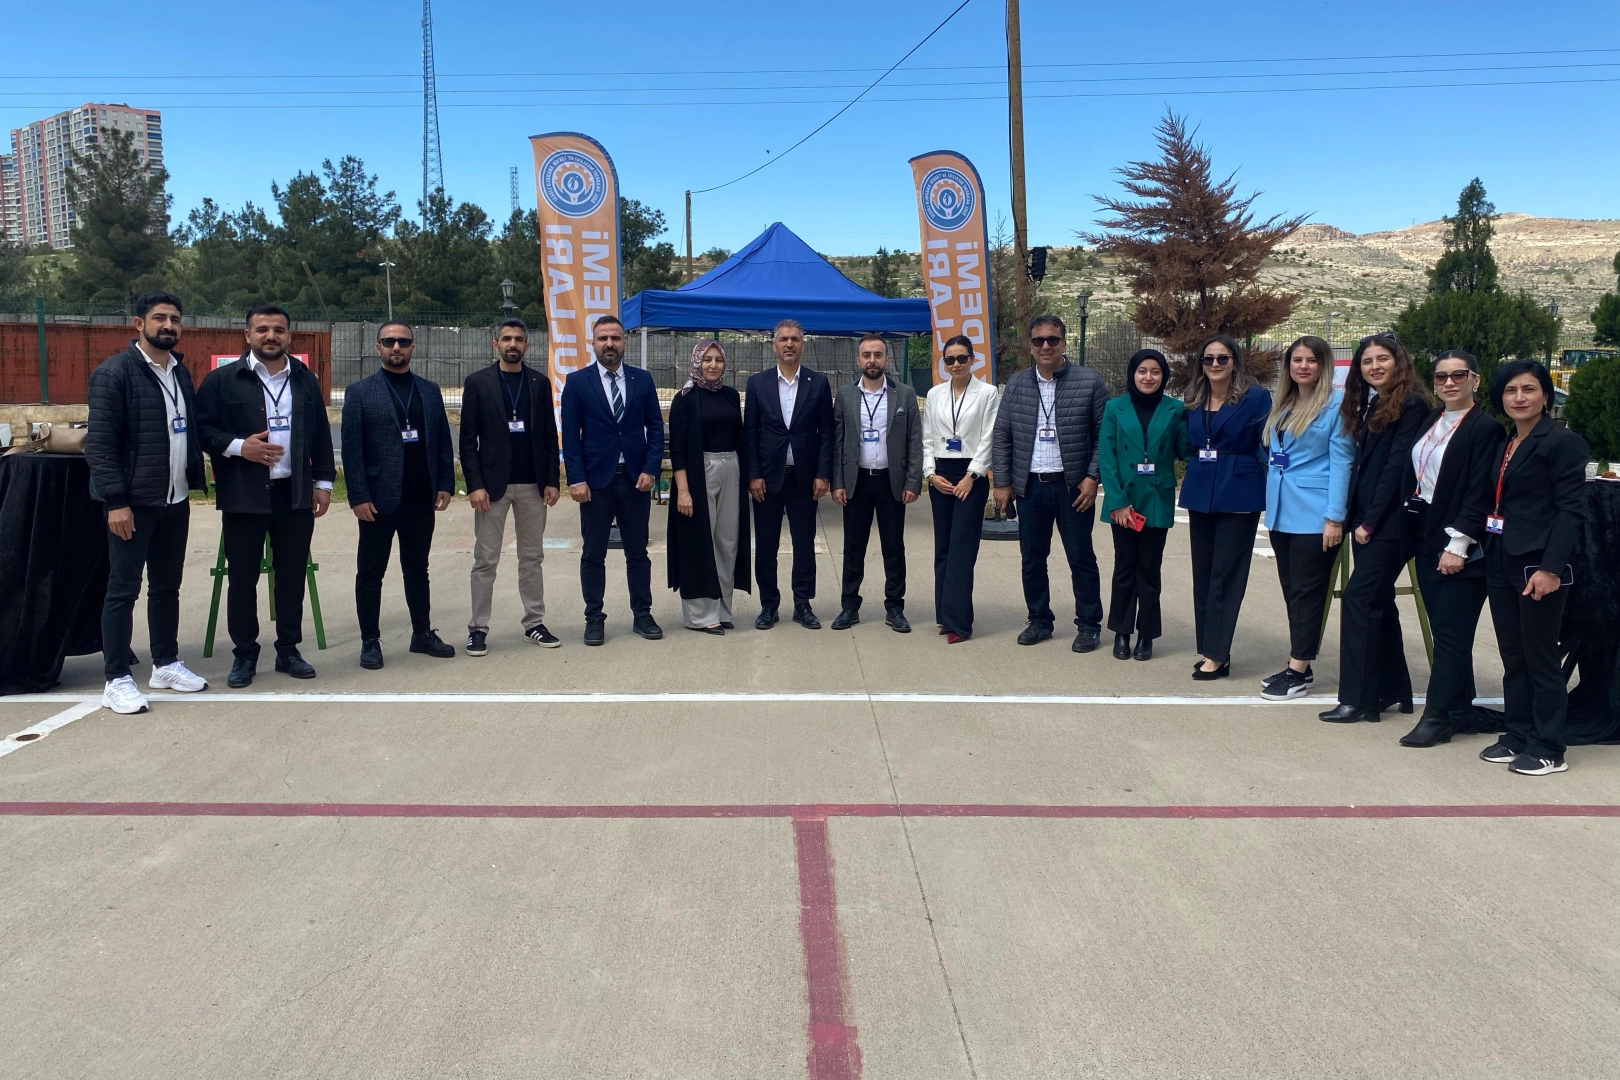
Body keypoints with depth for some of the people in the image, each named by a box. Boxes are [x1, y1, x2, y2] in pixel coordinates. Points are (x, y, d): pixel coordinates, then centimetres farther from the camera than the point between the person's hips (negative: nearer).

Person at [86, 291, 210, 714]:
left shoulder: (181, 371, 12)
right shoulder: (114, 373, -10)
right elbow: (99, 444, -14)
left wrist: (193, 480, 7)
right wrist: (116, 501, -18)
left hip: (176, 501, 7)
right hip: (133, 502, -7)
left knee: (167, 587, 15)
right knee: (123, 590, -1)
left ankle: (166, 664, 27)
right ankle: (117, 680, 6)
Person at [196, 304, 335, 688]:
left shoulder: (306, 380, 11)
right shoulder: (222, 379, -1)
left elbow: (321, 435, 12)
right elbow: (201, 428, -3)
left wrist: (323, 482, 7)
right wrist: (239, 446, -18)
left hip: (295, 495, 3)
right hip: (243, 496, -3)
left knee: (292, 576, 8)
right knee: (242, 578, 4)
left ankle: (288, 650, 19)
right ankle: (244, 655, 15)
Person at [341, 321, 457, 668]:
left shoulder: (430, 391, 10)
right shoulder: (360, 392, -1)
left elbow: (443, 442, 10)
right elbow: (352, 449, -5)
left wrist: (445, 484, 2)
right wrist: (358, 496, -11)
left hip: (421, 500, 3)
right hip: (378, 499, -3)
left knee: (417, 569, 12)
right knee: (371, 572, 5)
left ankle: (423, 633, 21)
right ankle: (370, 641, 13)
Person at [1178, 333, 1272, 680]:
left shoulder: (1256, 397, -6)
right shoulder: (1192, 401, 11)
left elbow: (1268, 444, -8)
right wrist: (1193, 472, 5)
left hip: (1238, 495, -6)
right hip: (1201, 494, 6)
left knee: (1226, 575, -4)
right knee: (1202, 573, 9)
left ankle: (1217, 655, 0)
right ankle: (1209, 648, 19)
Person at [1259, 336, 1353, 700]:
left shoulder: (1336, 403, -7)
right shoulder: (1282, 405, 13)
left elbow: (1341, 460, -10)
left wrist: (1335, 517, -14)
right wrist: (1271, 507, 14)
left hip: (1314, 514, -7)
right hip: (1282, 511, 7)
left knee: (1306, 590, -2)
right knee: (1291, 590, 10)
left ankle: (1299, 670, 4)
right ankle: (1297, 665, 18)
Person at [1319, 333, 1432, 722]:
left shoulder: (1411, 404, -9)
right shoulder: (1370, 404, 16)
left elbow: (1397, 467, -15)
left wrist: (1371, 521, -15)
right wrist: (1356, 519, 6)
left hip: (1390, 522, -9)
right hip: (1366, 519, 9)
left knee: (1359, 599, -11)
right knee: (1378, 602, 11)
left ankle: (1357, 698, -7)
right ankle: (1392, 690, 20)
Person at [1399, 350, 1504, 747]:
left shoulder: (1486, 428, -10)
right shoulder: (1429, 422, 12)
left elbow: (1480, 492, -16)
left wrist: (1458, 544, -19)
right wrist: (1412, 529, 10)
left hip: (1459, 547, -8)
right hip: (1426, 540, 8)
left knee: (1451, 633, -3)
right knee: (1444, 630, 12)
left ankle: (1437, 717, 3)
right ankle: (1460, 711, 21)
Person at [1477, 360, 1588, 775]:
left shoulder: (1562, 442, -8)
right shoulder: (1505, 444, 15)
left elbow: (1572, 510, -14)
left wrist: (1551, 567, -20)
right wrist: (1490, 555, 9)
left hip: (1539, 566, -7)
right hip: (1502, 564, 7)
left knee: (1540, 659, 0)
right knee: (1512, 658, 12)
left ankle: (1549, 749, 10)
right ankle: (1518, 737, 22)